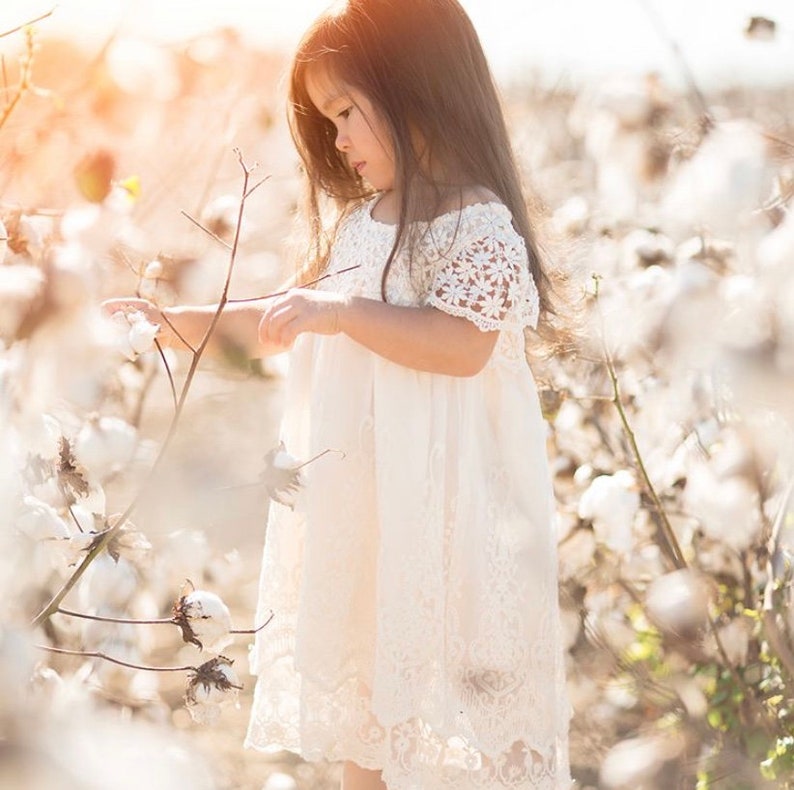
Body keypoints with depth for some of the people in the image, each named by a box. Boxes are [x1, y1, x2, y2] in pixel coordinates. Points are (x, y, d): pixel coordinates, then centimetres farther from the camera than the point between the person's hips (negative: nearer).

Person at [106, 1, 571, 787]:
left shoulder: (475, 221, -14)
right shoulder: (360, 221, 12)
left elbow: (463, 343, -25)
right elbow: (299, 319, 21)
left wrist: (342, 311, -27)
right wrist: (187, 322, 15)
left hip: (439, 504, -8)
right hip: (357, 496, 9)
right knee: (358, 677, 16)